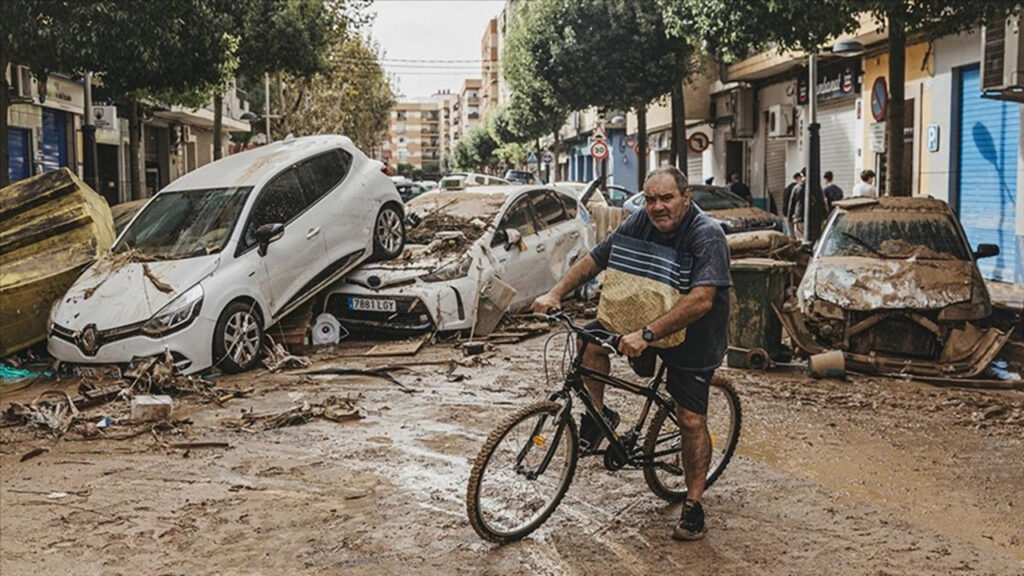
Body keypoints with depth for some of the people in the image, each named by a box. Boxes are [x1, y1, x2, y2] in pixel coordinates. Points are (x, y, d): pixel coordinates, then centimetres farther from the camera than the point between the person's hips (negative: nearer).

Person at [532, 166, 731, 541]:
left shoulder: (707, 236, -26)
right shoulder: (641, 223, -9)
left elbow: (701, 300, -37)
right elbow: (594, 260, -2)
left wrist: (646, 334, -43)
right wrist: (556, 294, -14)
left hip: (692, 337, -5)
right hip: (646, 317, 5)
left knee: (691, 420, -5)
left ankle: (693, 505, 12)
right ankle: (598, 415, 4)